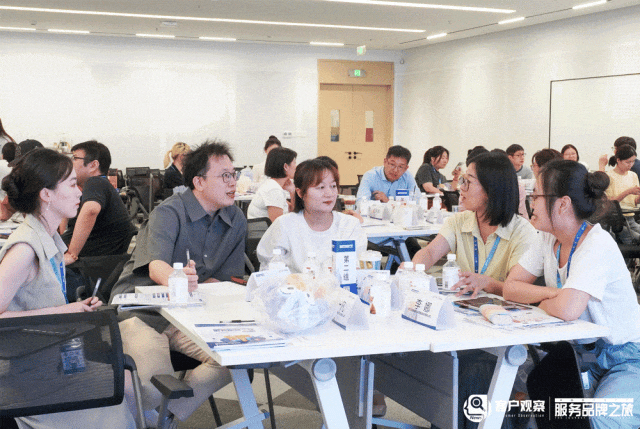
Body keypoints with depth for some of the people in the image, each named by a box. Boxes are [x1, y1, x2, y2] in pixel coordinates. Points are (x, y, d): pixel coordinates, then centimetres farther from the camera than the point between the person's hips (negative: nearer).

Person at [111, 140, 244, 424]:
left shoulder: (236, 221, 5)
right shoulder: (169, 212, -12)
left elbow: (223, 279, 5)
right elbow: (156, 266, -29)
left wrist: (192, 289, -16)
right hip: (142, 311, -5)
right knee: (155, 388, -26)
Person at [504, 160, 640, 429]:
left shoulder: (597, 245, -23)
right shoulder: (550, 238, 1)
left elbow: (567, 310, -34)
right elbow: (511, 288, 1)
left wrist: (541, 302, -12)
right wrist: (551, 293, -16)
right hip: (582, 351, 7)